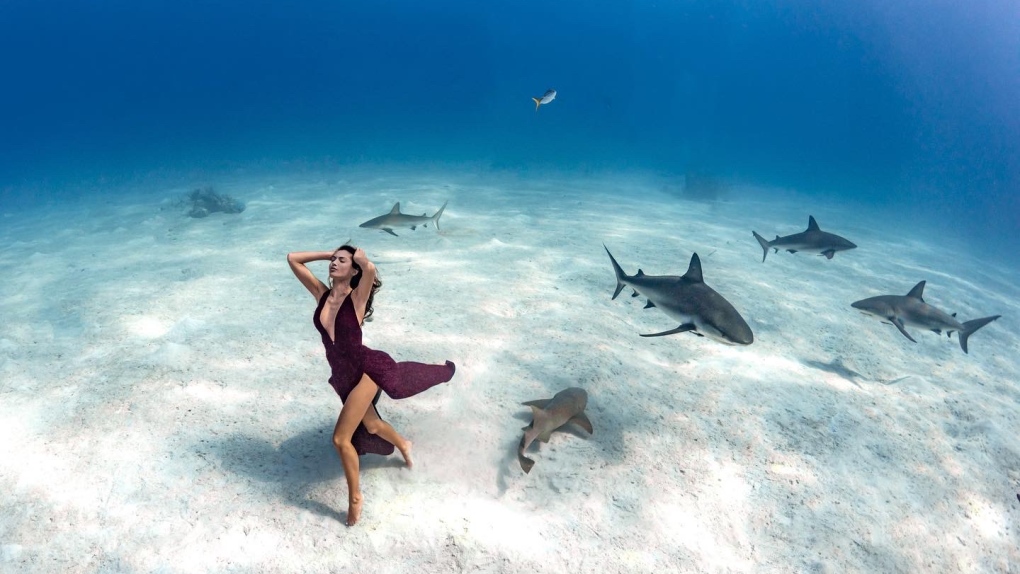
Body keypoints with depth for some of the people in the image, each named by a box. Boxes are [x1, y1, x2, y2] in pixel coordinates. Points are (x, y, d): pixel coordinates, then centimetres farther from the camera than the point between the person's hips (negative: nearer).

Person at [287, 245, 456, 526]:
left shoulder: (357, 297, -15)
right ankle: (403, 444, 55)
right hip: (343, 376, 7)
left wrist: (360, 258, -15)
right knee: (370, 425, 24)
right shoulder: (322, 294, -1)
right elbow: (293, 258, 1)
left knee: (341, 438, -8)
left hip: (366, 370, -7)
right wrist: (328, 253, 0)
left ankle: (355, 497, 14)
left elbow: (370, 269, -36)